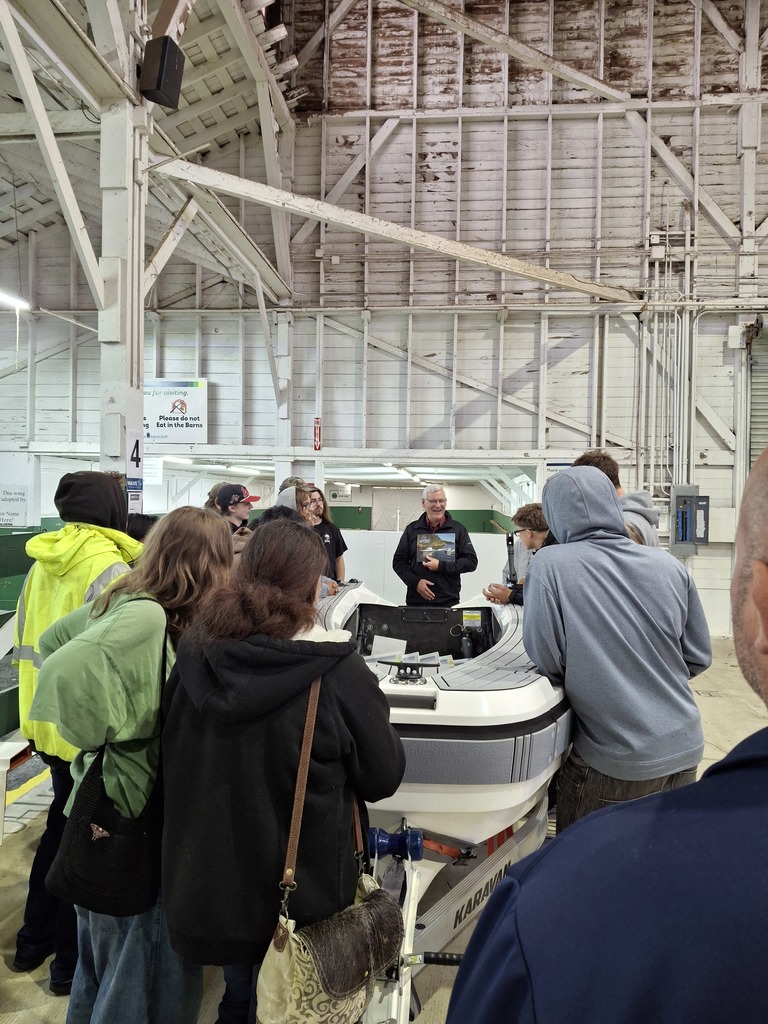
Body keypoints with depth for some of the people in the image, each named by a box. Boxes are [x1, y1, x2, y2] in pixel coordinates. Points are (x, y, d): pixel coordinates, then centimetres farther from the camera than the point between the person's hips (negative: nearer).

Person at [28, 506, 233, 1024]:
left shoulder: (123, 600, -1)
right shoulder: (146, 616, -27)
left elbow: (51, 638, 12)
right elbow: (62, 671, -37)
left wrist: (103, 738, 12)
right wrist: (103, 739, -22)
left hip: (102, 809, 9)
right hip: (132, 816, -9)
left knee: (104, 953, 29)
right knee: (142, 965, 13)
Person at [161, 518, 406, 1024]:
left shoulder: (196, 651, -11)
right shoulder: (338, 671, -24)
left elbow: (172, 755, 4)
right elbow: (384, 777, -11)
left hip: (206, 881, 4)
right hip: (301, 890, -3)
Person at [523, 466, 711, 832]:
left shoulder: (549, 565, -16)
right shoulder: (668, 565, -3)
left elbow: (547, 661, -13)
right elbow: (699, 657, 4)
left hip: (615, 763, -5)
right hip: (684, 751, 5)